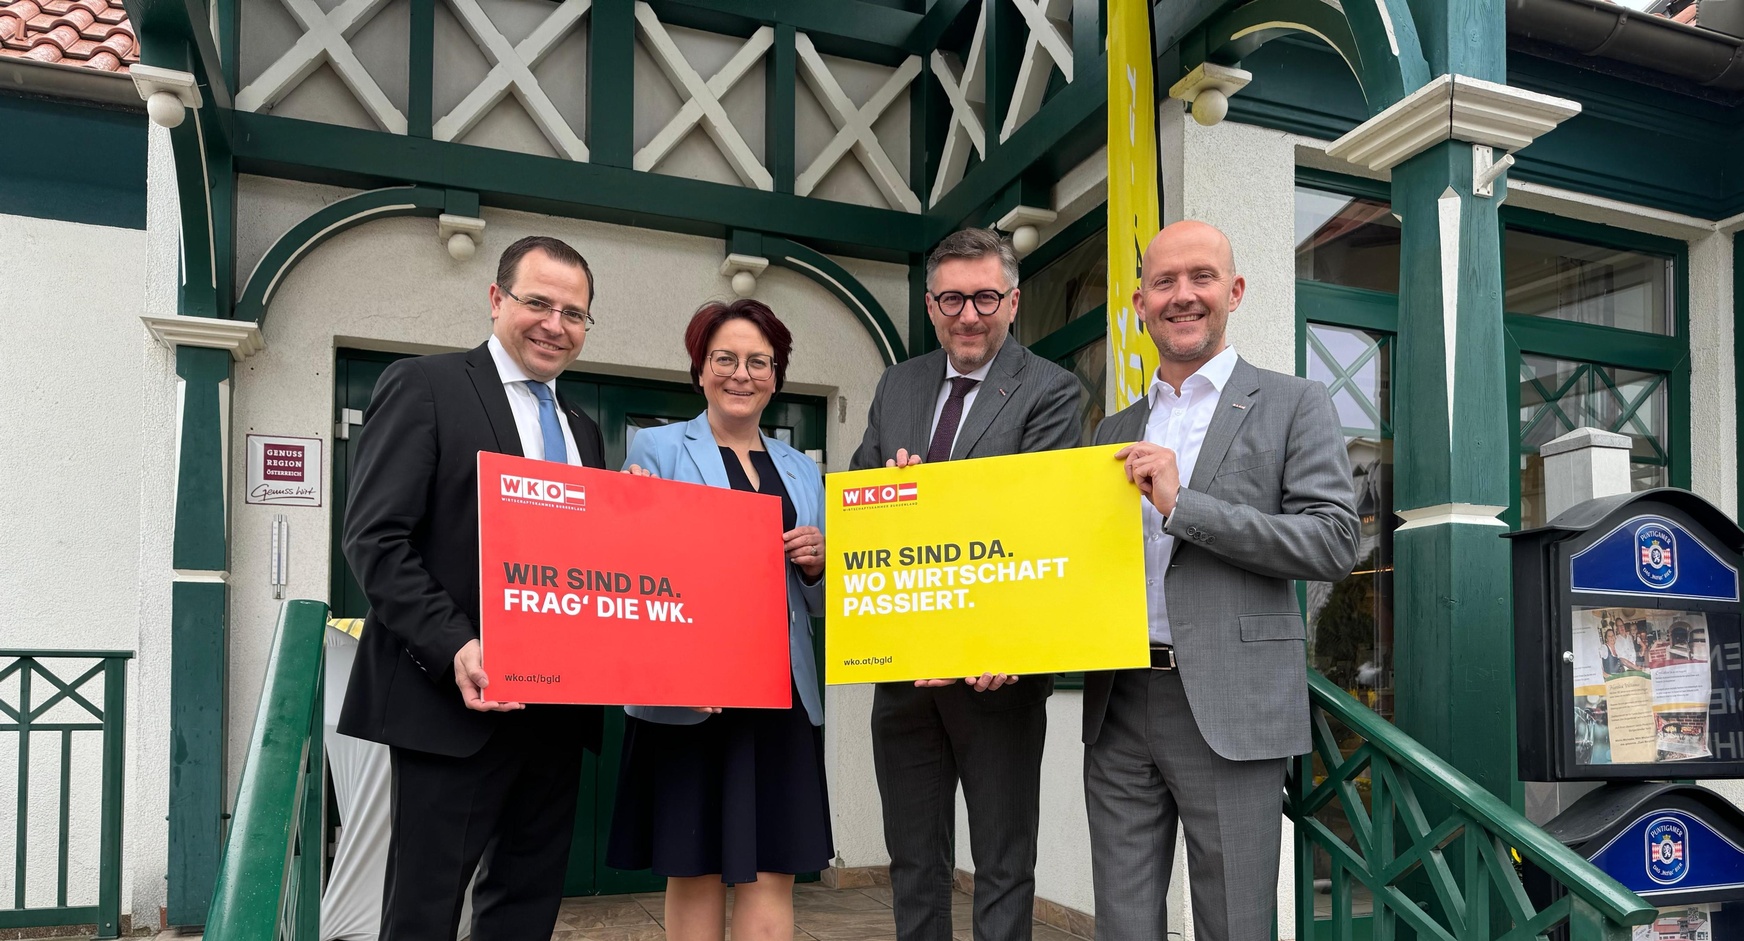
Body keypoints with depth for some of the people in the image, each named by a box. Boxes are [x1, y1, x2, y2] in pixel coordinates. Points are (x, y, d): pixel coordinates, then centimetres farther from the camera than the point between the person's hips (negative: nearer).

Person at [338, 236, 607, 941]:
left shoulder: (582, 430, 18)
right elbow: (374, 539, -11)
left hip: (556, 711, 7)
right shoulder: (423, 386, -3)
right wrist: (454, 647, -23)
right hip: (454, 701, -6)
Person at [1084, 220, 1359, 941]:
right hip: (1117, 708, 4)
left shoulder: (1292, 405, 2)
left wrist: (1183, 505, -16)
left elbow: (1335, 543, -9)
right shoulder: (1115, 430, 16)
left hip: (1227, 709, -4)